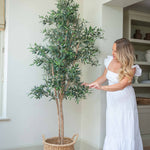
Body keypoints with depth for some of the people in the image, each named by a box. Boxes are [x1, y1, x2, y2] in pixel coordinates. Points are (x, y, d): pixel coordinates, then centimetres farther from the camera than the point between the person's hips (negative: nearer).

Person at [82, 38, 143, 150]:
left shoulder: (131, 68, -16)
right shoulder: (110, 61, -3)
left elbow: (122, 85, -30)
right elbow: (104, 77, 13)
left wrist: (102, 88, -42)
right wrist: (90, 84, 1)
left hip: (125, 100, -3)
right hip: (112, 100, 4)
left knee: (126, 130, 1)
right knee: (112, 130, 5)